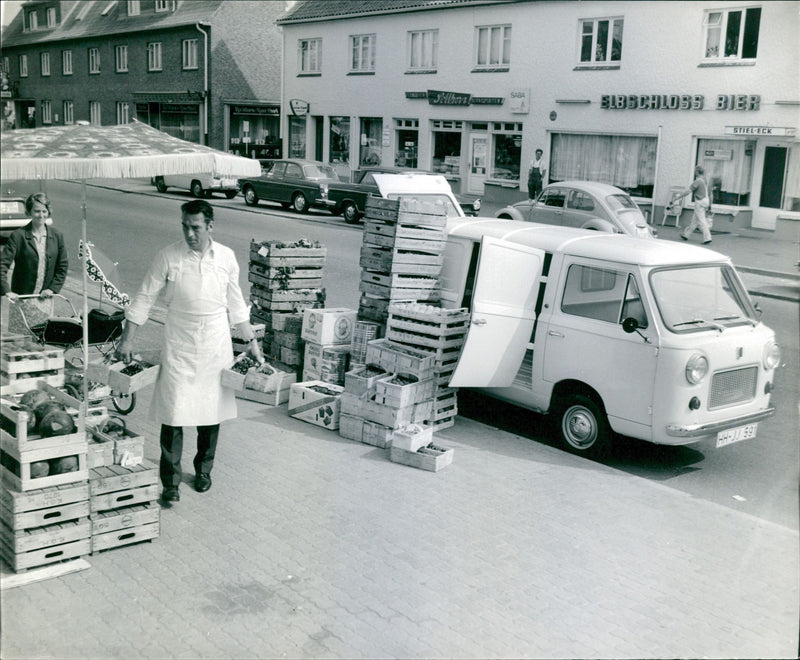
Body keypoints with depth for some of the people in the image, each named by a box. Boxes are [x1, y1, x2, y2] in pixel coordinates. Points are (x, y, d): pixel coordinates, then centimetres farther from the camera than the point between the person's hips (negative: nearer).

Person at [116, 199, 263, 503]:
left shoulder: (226, 257, 1)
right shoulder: (168, 256, -7)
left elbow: (235, 304, 11)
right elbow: (144, 298, -2)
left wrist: (251, 340, 10)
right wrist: (127, 339, -6)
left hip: (216, 346, 2)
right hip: (179, 347, -2)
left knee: (212, 410, 10)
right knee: (173, 412, -5)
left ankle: (203, 470, 29)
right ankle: (171, 481, 4)